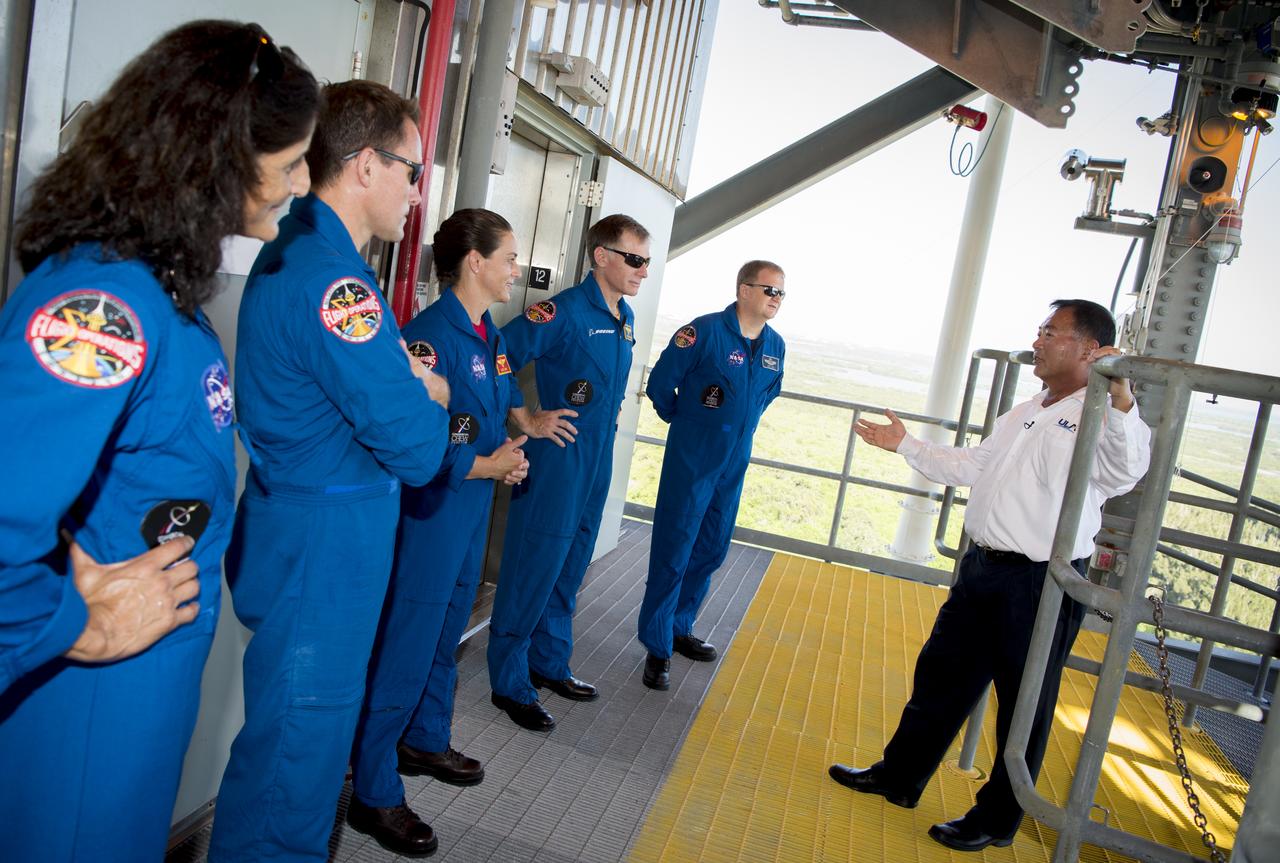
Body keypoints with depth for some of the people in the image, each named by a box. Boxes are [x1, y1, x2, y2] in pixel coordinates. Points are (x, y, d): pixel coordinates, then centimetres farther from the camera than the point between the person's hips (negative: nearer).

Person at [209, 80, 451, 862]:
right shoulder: (333, 278, -23)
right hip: (323, 553, -10)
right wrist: (431, 395, -2)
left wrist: (402, 380, 0)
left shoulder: (293, 253, 11)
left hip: (300, 534, 10)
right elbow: (416, 451, -22)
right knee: (298, 748, 5)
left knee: (296, 738, 24)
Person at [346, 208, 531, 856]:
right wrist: (486, 466, -17)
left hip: (471, 515, 9)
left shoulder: (493, 337, 8)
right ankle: (374, 795, 18)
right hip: (425, 517, -9)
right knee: (403, 653, 2)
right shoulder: (429, 334, -20)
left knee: (443, 640, 23)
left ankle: (425, 742, 44)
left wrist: (511, 453, 0)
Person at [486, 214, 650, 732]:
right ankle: (510, 685, 14)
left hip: (598, 463, 8)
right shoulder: (566, 312, -16)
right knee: (533, 569, 0)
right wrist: (526, 421, -17)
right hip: (556, 460, -8)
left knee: (568, 569, 18)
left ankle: (549, 664, 35)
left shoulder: (626, 318, 10)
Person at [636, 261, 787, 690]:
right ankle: (658, 646, 8)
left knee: (711, 551, 15)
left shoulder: (775, 346, 4)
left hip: (734, 465, 7)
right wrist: (683, 420, 5)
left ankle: (679, 628, 32)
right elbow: (660, 383, -8)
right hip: (691, 460, -7)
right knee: (672, 551, -3)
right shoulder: (705, 331, -15)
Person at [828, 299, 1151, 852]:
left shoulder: (1101, 419, -13)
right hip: (983, 567, 9)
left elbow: (1124, 471, -35)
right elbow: (972, 465, 26)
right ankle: (898, 779, 35)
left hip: (1042, 584, -8)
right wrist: (905, 446, 30)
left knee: (1024, 704, 9)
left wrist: (1121, 401, -52)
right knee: (940, 674, 18)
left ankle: (996, 821, 27)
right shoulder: (1025, 413, 15)